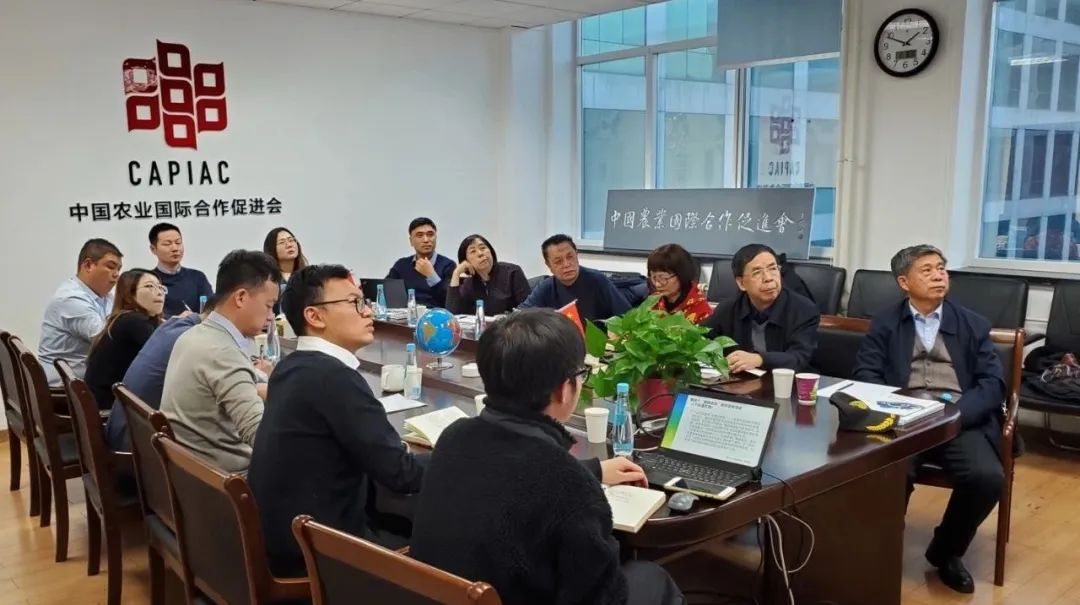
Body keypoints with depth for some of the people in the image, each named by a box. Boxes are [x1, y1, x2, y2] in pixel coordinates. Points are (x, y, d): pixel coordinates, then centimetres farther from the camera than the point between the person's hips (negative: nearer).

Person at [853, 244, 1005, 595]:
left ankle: (946, 550, 2)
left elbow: (993, 383, 5)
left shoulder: (973, 325, 16)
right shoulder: (884, 323, 14)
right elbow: (865, 375, 2)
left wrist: (955, 413, -14)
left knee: (988, 477, -27)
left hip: (959, 423, 2)